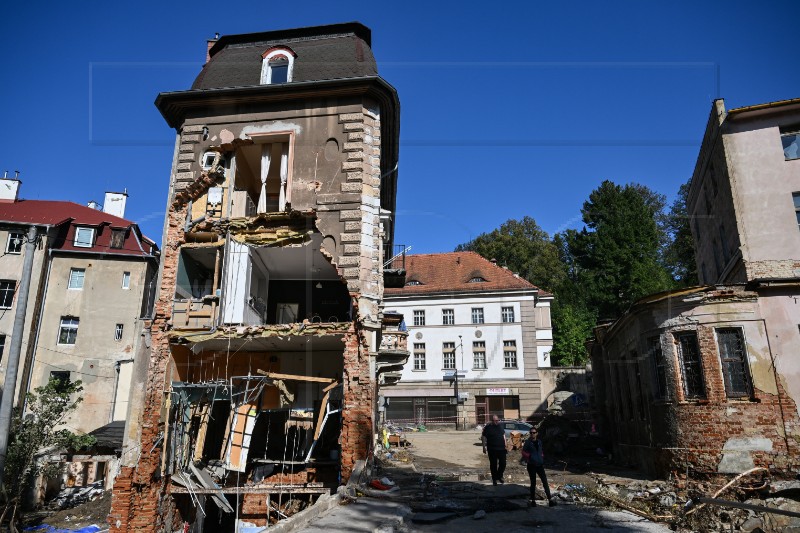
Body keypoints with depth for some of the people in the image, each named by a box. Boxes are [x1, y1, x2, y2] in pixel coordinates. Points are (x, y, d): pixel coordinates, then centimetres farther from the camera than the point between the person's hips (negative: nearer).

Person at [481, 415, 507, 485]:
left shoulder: (500, 426, 7)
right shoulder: (488, 427, -6)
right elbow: (483, 437, -4)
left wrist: (505, 445, 14)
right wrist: (484, 447, -9)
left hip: (501, 448, 4)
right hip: (492, 450, -4)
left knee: (503, 464, 4)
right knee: (493, 465, 5)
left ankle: (499, 476, 25)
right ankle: (494, 479, 17)